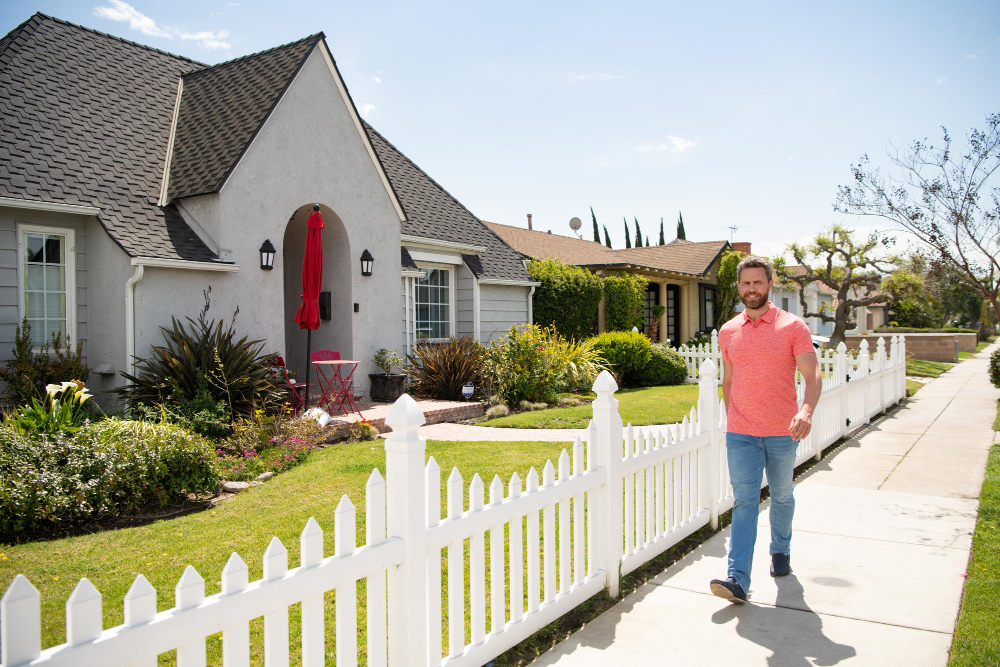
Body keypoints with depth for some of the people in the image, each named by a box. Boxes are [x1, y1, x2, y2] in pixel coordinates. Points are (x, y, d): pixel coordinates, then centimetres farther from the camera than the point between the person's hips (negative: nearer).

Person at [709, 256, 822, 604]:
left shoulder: (793, 327, -4)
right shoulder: (728, 332, 6)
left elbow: (813, 376, -12)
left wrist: (806, 411, -31)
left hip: (783, 432, -1)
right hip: (741, 434, 1)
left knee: (781, 497, 17)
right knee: (744, 502, -6)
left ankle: (781, 552, 42)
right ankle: (738, 579, -12)